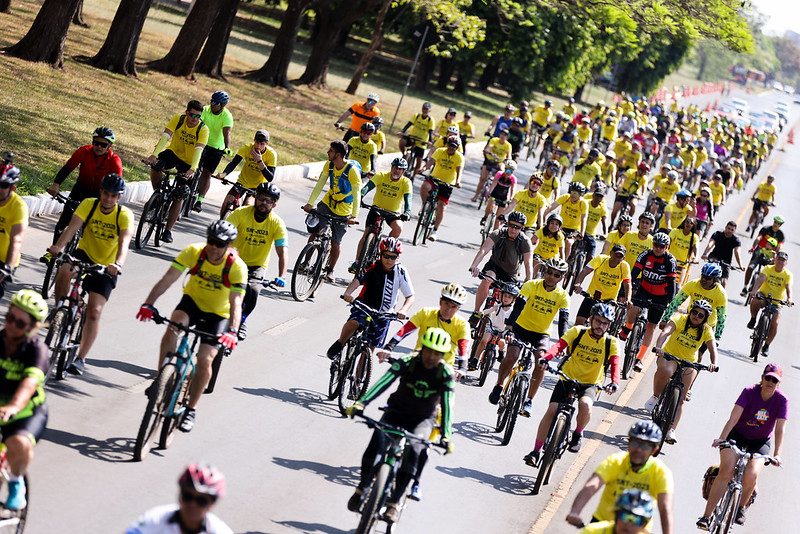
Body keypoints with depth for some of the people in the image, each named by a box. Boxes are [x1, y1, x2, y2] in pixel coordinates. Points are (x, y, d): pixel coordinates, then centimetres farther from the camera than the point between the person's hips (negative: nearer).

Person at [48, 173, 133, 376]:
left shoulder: (124, 215, -16)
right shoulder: (89, 205, -12)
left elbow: (124, 243, -31)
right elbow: (72, 227, -26)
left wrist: (118, 264, -51)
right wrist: (59, 246, -46)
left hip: (106, 267, -1)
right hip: (85, 254, 1)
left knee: (94, 311, -13)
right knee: (64, 270, -34)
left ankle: (81, 359, -5)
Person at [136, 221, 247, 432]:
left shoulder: (237, 267, -26)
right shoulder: (193, 252, -22)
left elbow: (236, 303, -34)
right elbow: (168, 278, -28)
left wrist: (232, 331, -51)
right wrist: (149, 304, -41)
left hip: (218, 314, -1)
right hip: (192, 301, 2)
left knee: (205, 359, -16)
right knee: (173, 326, -31)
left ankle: (190, 410, 3)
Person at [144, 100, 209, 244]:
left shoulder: (203, 129, -21)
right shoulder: (178, 120, -17)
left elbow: (198, 150, -34)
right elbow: (165, 136, -28)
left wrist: (193, 168, -50)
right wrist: (154, 154, -43)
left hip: (188, 162, -1)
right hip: (173, 152, 1)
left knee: (179, 196, -9)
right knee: (155, 166, -31)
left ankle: (168, 231, -3)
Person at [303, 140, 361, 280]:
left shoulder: (352, 170, -24)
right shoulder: (329, 165, -7)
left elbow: (357, 194, -26)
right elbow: (320, 184, -6)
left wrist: (354, 216, -35)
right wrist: (310, 203, -18)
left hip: (343, 211, -4)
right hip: (327, 203, 4)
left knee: (336, 243, 1)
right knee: (314, 232, -8)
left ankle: (330, 270, 22)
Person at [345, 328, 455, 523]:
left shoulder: (446, 373, -15)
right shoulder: (407, 362, -17)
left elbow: (447, 404, -23)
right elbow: (384, 382, -28)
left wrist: (446, 435, -35)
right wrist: (361, 403, -42)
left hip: (422, 420, 0)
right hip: (397, 412, 0)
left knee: (413, 448, -31)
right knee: (377, 439, -29)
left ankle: (394, 503, -24)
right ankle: (361, 488, -8)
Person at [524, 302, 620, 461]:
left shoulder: (611, 343, -6)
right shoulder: (577, 332, -6)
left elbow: (615, 364, -20)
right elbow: (559, 345, -20)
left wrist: (615, 382, -41)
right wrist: (545, 358, -41)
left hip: (589, 384, -1)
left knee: (585, 405, -33)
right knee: (551, 411, -16)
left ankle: (578, 433, -1)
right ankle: (536, 451, -5)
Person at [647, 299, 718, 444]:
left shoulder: (707, 331, -6)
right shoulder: (680, 320, -14)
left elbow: (713, 349, -18)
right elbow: (666, 331, -31)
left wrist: (713, 363, -40)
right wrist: (659, 346, -51)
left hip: (689, 363, 3)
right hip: (670, 356, -3)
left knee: (680, 398, -5)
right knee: (665, 371, -38)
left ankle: (671, 430, -4)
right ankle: (655, 397, -14)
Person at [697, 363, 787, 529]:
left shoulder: (781, 400, -13)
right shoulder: (749, 392, -16)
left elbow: (780, 430, -19)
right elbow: (734, 417, -25)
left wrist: (777, 455, -32)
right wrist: (721, 438, -38)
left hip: (760, 442, 1)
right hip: (737, 435, -1)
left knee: (751, 475, -25)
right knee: (726, 471, -23)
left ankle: (741, 506, 6)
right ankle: (706, 516, -18)